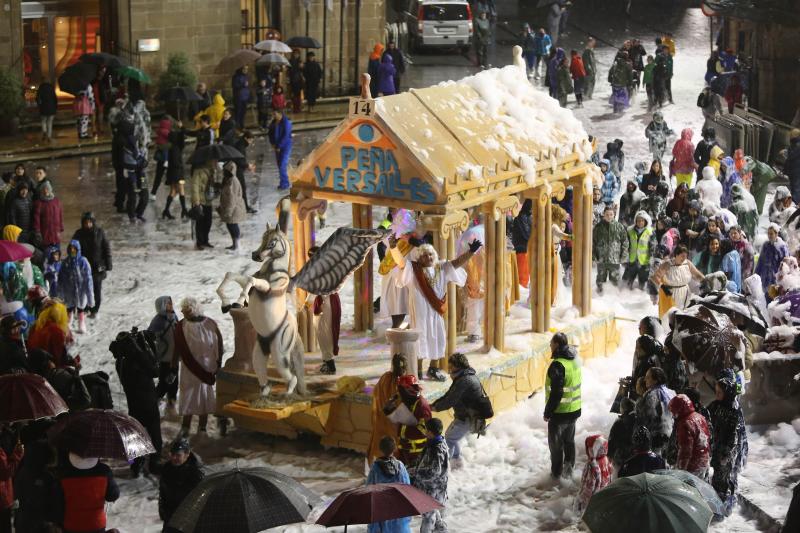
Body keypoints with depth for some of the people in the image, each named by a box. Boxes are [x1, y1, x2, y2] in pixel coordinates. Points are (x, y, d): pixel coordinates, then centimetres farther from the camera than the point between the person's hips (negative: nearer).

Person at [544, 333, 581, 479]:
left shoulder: (558, 365, -25)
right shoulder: (574, 361, 3)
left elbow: (556, 393, -27)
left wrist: (548, 412, -18)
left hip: (560, 412, -7)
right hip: (574, 410, 7)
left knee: (556, 443, 8)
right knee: (569, 440, 22)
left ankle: (556, 472, 16)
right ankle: (569, 466, 27)